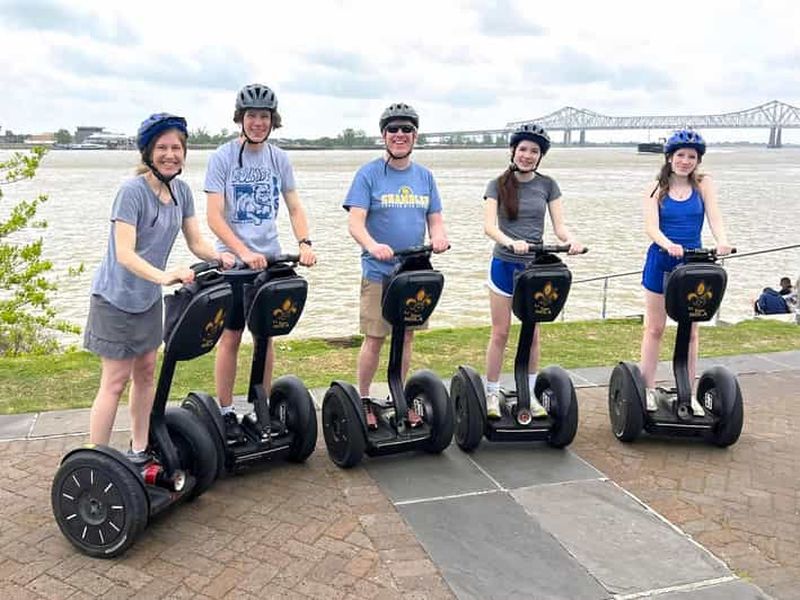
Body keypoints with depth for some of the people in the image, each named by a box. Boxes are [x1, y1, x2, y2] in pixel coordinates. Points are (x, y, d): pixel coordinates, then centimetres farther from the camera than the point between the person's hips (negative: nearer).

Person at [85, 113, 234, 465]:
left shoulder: (181, 191, 1)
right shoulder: (132, 191, -21)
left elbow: (196, 243, 3)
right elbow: (125, 254, -29)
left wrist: (219, 257, -18)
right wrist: (163, 276, -45)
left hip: (149, 297, 7)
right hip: (117, 297, -7)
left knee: (145, 371, 13)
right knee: (116, 380, -4)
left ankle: (139, 450, 25)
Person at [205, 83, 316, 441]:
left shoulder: (279, 159, 5)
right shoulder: (222, 157, -7)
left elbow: (295, 208, 7)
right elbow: (214, 217, -12)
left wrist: (304, 243, -12)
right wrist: (245, 253, -24)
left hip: (270, 259, 4)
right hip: (234, 260, -4)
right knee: (231, 336, 2)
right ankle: (226, 412, 14)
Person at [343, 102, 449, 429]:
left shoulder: (424, 176, 9)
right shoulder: (369, 174, -6)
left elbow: (434, 218, 11)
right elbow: (355, 221, -15)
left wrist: (438, 237, -13)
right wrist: (372, 245, -35)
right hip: (378, 272, -5)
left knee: (406, 336, 13)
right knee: (374, 338, -1)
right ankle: (363, 401, 16)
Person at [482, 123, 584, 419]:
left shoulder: (547, 185, 4)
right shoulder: (498, 185, -2)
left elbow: (559, 225, 0)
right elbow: (489, 225, -14)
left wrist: (572, 240, -23)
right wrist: (511, 242, -33)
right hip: (504, 264, -2)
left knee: (532, 334, 10)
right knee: (500, 332, 3)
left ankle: (530, 393, 22)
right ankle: (492, 394, 14)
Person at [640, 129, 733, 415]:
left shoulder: (703, 184, 1)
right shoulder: (656, 189, -2)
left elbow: (714, 217, -11)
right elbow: (651, 226, -15)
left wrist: (722, 241, -32)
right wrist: (669, 245, -35)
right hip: (660, 262, -1)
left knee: (690, 330, 7)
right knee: (654, 328, 6)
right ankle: (648, 389, 16)